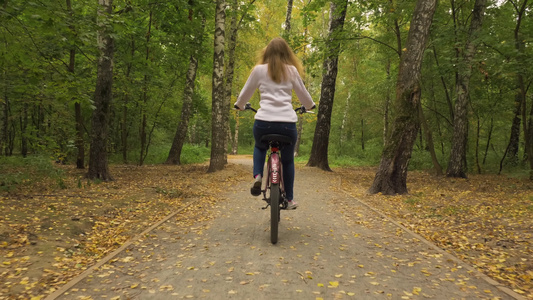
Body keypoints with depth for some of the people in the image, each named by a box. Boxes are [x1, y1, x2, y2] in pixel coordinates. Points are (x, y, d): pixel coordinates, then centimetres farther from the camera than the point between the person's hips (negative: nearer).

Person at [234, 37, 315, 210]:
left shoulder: (259, 69, 9)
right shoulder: (292, 71, 10)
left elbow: (245, 93, 18)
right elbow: (303, 95, 18)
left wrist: (239, 105, 39)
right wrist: (310, 106, 40)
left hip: (263, 122, 0)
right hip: (288, 123, 0)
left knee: (259, 147, 33)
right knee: (288, 160, 23)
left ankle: (257, 177, 8)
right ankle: (290, 200, 27)